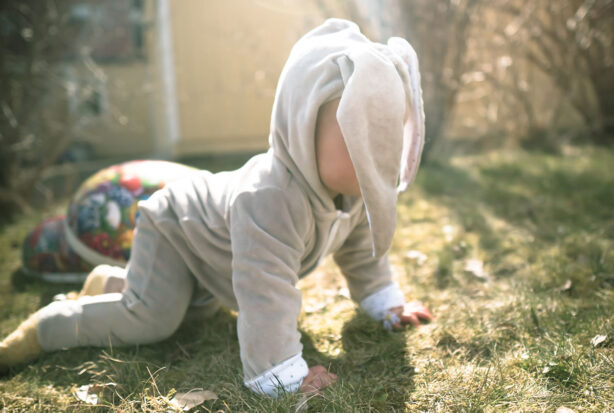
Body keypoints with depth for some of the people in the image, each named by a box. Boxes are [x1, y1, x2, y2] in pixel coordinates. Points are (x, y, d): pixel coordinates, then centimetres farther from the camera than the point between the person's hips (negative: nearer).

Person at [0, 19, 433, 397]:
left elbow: (361, 249, 0)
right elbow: (265, 294, -51)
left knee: (202, 302, 26)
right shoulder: (269, 202, -50)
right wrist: (284, 375, -46)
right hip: (175, 223, -9)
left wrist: (386, 304, 3)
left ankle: (108, 282, 43)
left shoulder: (353, 191, -19)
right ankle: (44, 328, 1)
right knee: (150, 319, -21)